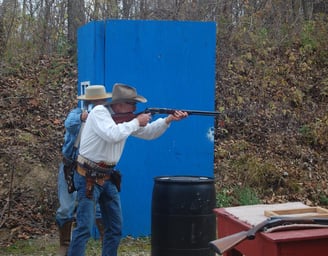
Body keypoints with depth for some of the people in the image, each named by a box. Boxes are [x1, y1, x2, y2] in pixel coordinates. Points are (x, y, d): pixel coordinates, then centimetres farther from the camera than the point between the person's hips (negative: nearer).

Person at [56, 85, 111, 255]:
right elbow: (70, 123, -31)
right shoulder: (76, 113, -9)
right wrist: (82, 117, -52)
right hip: (70, 169, -1)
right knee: (66, 208, 3)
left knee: (101, 206, -7)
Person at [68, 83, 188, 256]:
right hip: (88, 177, -8)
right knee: (84, 227, -11)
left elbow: (148, 133, 13)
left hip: (108, 177, 8)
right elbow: (112, 135, -33)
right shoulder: (99, 112, -16)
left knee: (115, 228, 11)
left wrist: (169, 119, -2)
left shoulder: (126, 118, 6)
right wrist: (136, 122, -20)